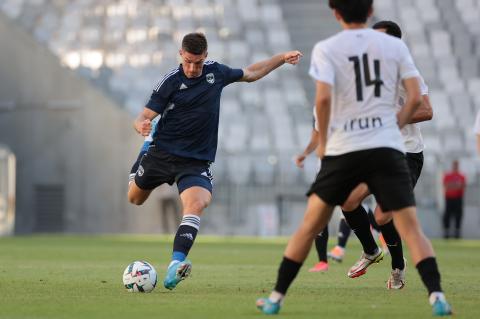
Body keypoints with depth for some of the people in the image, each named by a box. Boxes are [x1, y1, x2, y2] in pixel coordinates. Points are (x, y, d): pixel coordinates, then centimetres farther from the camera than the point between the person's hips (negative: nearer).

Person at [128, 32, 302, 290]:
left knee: (196, 204, -27)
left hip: (197, 161, 1)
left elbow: (250, 74, 21)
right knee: (135, 199, 19)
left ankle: (176, 264, -39)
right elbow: (144, 117, -13)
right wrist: (142, 126, -37)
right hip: (162, 153, -1)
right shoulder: (170, 82, -11)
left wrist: (282, 58, 17)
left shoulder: (216, 72, 1)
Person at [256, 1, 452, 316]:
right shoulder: (396, 46, 7)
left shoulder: (326, 49, 1)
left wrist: (322, 141, 1)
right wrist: (393, 130, 13)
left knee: (310, 226, 12)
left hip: (343, 149, 0)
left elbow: (323, 98, -13)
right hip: (388, 148, 0)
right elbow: (415, 98, 1)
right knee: (411, 228, 0)